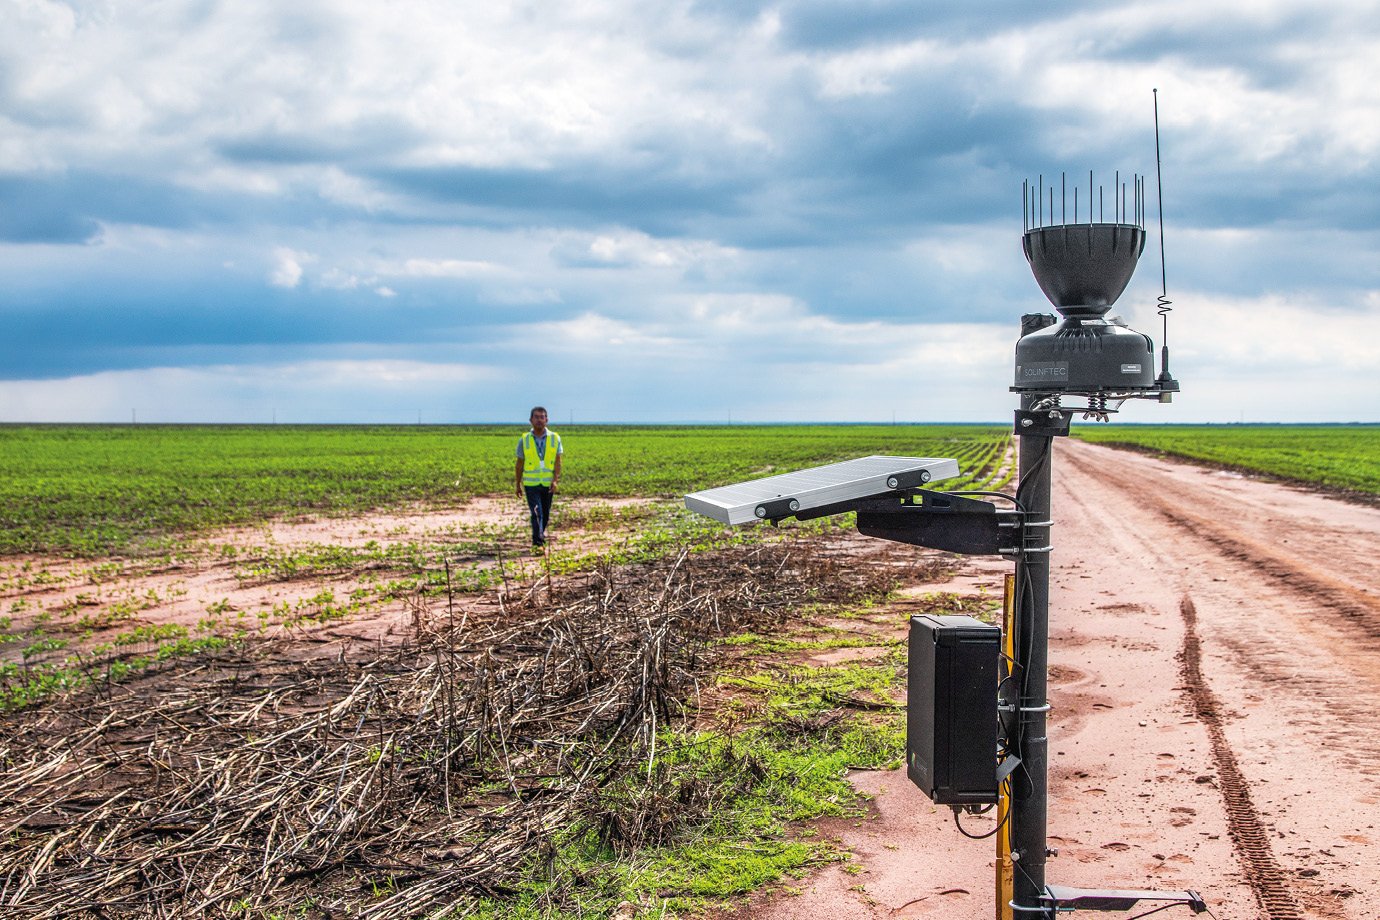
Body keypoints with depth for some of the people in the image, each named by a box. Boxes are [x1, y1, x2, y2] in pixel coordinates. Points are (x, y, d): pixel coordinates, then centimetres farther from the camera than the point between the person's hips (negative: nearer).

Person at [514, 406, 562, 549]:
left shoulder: (555, 438, -1)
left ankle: (541, 533, 38)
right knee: (536, 513, -13)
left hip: (548, 484, 2)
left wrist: (555, 480, -15)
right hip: (531, 484, -2)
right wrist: (518, 485, 8)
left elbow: (557, 462, -3)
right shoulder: (524, 440, -2)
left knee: (545, 514, 13)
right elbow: (519, 465, 5)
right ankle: (538, 543, -12)